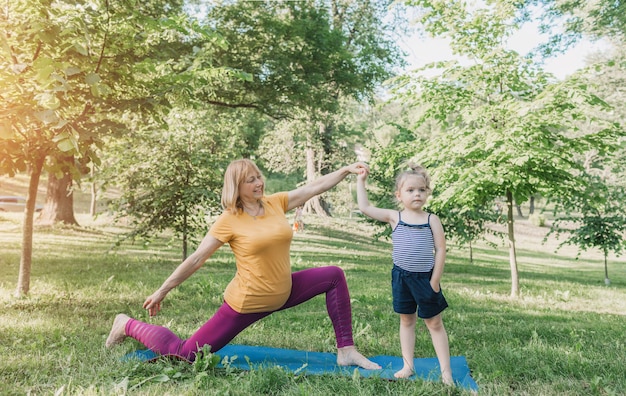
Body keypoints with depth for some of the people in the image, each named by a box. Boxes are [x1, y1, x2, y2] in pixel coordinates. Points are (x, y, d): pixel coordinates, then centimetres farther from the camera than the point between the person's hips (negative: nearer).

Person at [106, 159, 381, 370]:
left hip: (283, 294, 6)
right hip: (246, 303, -5)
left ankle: (346, 351, 4)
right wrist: (162, 291, -6)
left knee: (334, 276, 1)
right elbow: (196, 259, -10)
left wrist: (346, 169, -7)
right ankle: (128, 326, 22)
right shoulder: (229, 221, -15)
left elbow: (315, 186, 2)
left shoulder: (276, 203, -1)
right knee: (184, 354, -3)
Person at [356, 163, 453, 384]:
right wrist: (361, 181, -3)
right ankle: (408, 366, 26)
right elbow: (365, 208, -4)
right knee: (406, 320, 14)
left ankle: (445, 370, 17)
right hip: (401, 277, 2)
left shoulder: (432, 220, -5)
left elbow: (440, 250, -5)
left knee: (434, 323, 8)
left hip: (425, 278, -1)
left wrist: (435, 280, -9)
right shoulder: (394, 217, -2)